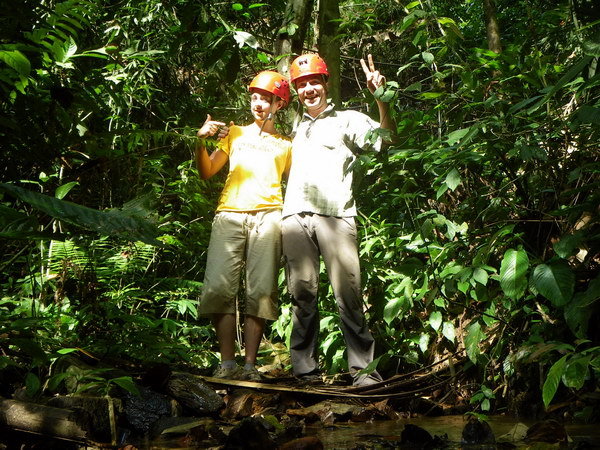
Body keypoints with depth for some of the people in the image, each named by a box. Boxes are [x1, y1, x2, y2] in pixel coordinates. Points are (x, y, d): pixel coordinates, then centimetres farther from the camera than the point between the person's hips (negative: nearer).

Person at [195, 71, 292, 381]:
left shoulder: (286, 145, 23)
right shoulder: (235, 133, 25)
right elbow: (207, 172, 18)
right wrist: (201, 142, 3)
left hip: (267, 216, 0)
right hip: (229, 214, 1)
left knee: (261, 291, -9)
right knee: (219, 288, -13)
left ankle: (250, 365, -6)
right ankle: (227, 364, -10)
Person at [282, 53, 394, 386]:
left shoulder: (347, 120, 11)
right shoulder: (296, 129, 28)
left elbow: (385, 140, -5)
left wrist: (381, 98, -17)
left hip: (335, 216, -4)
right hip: (295, 217, 4)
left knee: (348, 295, -9)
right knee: (302, 293, 0)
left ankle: (364, 368, -6)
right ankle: (305, 369, 5)